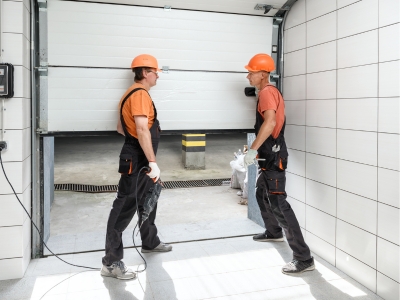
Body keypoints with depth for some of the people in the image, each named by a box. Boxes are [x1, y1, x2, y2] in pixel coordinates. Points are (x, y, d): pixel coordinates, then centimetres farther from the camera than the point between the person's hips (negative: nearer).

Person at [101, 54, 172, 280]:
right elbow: (142, 130, -29)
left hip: (142, 160, 11)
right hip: (136, 160, -11)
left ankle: (150, 242, 39)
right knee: (125, 207, -8)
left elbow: (120, 127, 22)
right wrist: (153, 163, -30)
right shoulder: (140, 94, -17)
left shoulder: (134, 93, 17)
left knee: (148, 201, 22)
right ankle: (112, 262, -1)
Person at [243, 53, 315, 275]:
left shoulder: (267, 92, -15)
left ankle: (304, 258, -11)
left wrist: (252, 150, -32)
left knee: (278, 204, -13)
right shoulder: (269, 92, 18)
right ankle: (274, 233, 45)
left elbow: (270, 123, -33)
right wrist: (258, 150, 27)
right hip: (270, 156, 11)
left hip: (273, 157, -11)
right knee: (261, 195, 25)